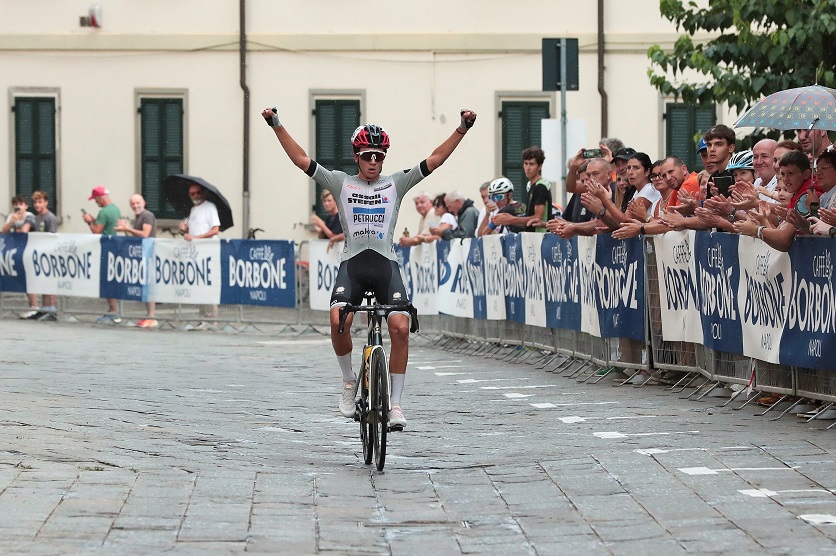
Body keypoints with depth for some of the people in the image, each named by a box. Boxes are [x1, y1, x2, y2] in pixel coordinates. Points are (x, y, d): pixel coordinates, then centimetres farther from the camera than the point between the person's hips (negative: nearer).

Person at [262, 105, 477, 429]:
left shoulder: (396, 184, 13)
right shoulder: (341, 183, 12)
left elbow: (434, 160, 8)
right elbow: (301, 160, 9)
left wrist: (462, 129, 0)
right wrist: (277, 126, 2)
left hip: (386, 263, 0)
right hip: (352, 262, 0)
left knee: (400, 327, -17)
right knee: (338, 321, -25)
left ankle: (395, 403, -6)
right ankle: (349, 382, 3)